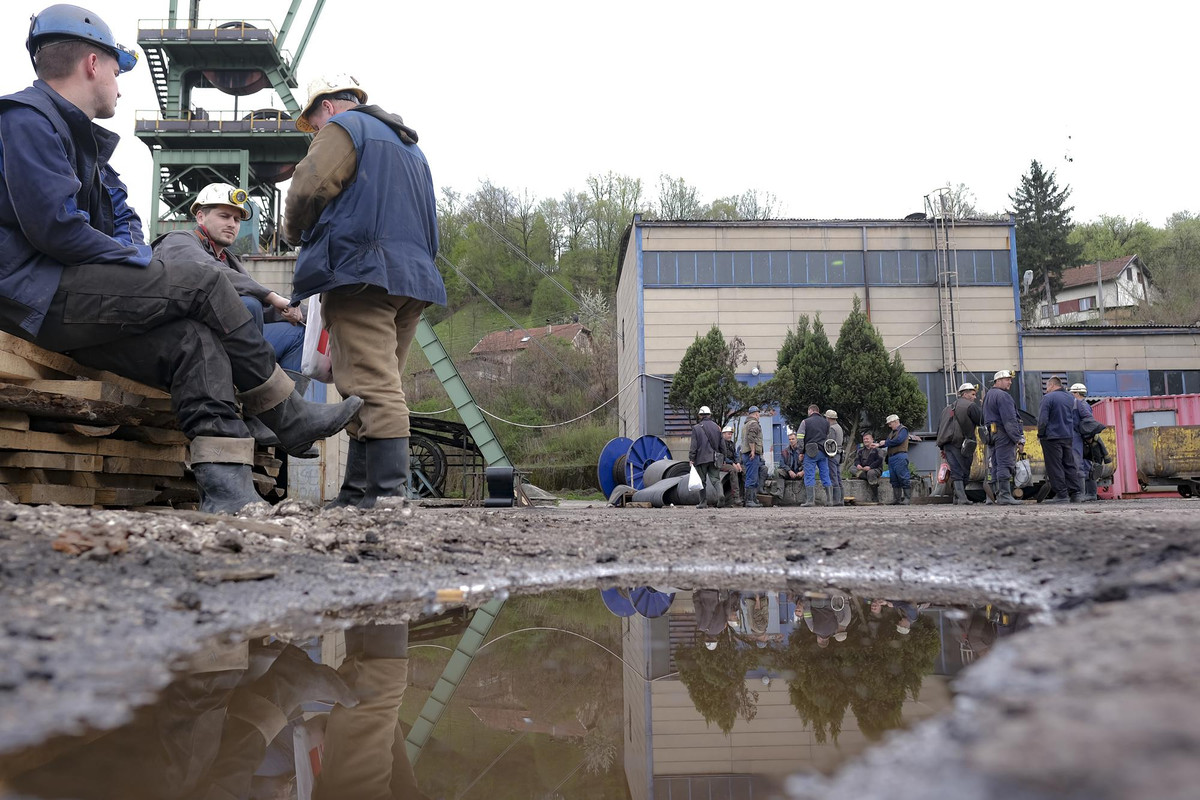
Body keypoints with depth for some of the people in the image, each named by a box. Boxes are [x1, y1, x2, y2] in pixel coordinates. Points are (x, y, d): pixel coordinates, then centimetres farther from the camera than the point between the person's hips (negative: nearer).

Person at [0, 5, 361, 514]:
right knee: (204, 285, -15)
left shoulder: (81, 137, 26)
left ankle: (226, 492, -25)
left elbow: (124, 219, 24)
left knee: (193, 341, -13)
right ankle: (290, 418, -6)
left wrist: (134, 254, 1)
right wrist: (135, 262, -7)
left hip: (62, 303, 9)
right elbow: (53, 224, -18)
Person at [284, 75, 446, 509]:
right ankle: (356, 492, 6)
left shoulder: (344, 127, 5)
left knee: (371, 384, -14)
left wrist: (295, 233, 13)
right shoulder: (410, 144, 31)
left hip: (361, 271, -8)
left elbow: (308, 190, -8)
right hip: (414, 274, 9)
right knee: (380, 386, 6)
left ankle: (387, 492, -19)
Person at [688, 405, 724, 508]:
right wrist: (720, 456, 19)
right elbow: (722, 444, 10)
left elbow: (693, 445, -8)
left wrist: (691, 459, -4)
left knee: (702, 481, 6)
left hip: (701, 458, -3)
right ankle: (719, 494, -21)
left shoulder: (696, 428, -6)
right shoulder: (716, 427, 6)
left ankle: (703, 503, 8)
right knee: (715, 479, 5)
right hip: (714, 459, 3)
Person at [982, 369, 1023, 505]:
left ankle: (998, 495, 9)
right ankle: (1005, 495, -14)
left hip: (990, 433, 9)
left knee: (995, 466, 8)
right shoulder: (1003, 396, -10)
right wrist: (1018, 437, -16)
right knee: (1005, 465, -10)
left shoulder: (987, 396, 20)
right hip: (1003, 433, -9)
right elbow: (1009, 419, -17)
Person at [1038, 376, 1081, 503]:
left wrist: (1040, 435, -3)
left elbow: (1043, 419, -14)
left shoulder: (1048, 398, -11)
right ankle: (1075, 493, 9)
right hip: (1068, 437, 7)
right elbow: (1074, 419, 18)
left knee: (1055, 467, -2)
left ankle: (1061, 495, -3)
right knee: (1069, 465, 11)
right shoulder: (1070, 398, 12)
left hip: (1052, 437, -7)